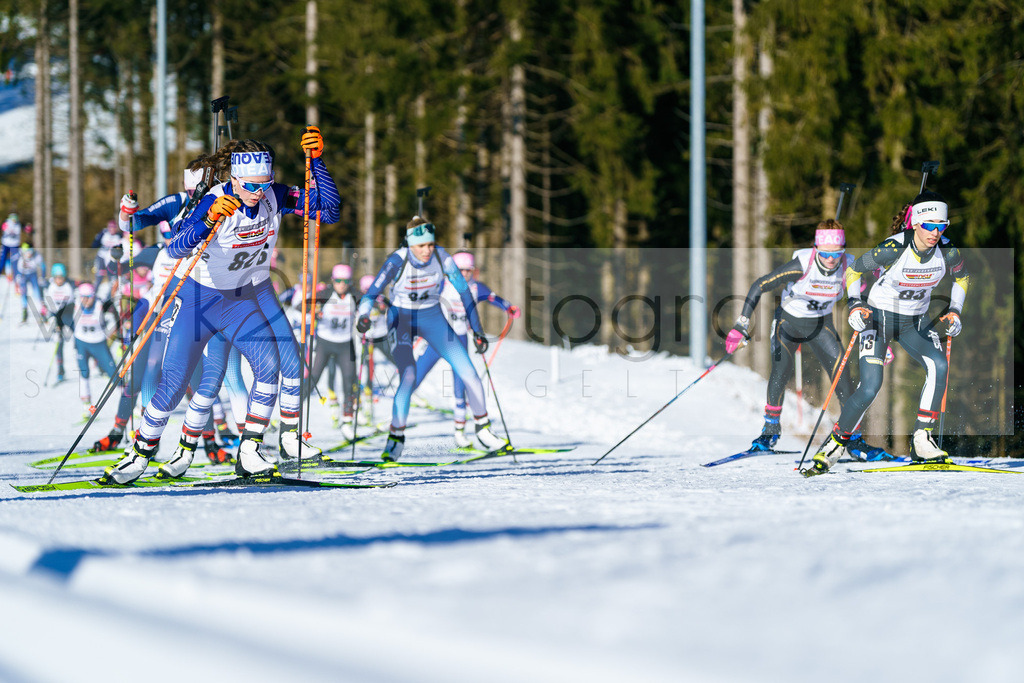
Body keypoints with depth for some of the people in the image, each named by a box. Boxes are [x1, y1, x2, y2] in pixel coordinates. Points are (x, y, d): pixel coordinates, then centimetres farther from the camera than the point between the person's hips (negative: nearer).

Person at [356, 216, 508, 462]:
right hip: (402, 319, -3)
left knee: (468, 372, -5)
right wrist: (363, 317, -46)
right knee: (408, 377, -24)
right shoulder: (397, 261, -23)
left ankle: (483, 430, 14)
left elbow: (464, 291, -6)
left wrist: (477, 331, -7)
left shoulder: (441, 257, -16)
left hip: (432, 318, 3)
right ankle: (396, 437, -10)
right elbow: (371, 294, -25)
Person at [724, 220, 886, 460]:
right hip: (789, 321, -2)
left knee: (840, 371, -14)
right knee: (781, 371, -18)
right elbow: (760, 285, -24)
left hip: (821, 324, 2)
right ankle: (771, 430, 7)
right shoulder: (802, 265, -29)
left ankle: (854, 439, -6)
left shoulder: (849, 267, -19)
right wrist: (741, 327, -27)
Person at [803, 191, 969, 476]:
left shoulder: (948, 252, -14)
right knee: (870, 388, -18)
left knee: (939, 365, -26)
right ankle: (836, 442, 5)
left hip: (915, 321, 4)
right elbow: (854, 270, -10)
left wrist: (954, 311, 1)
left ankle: (921, 442, -21)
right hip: (879, 316, -4)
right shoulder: (893, 248, -26)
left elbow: (962, 276, 10)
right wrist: (855, 305, -21)